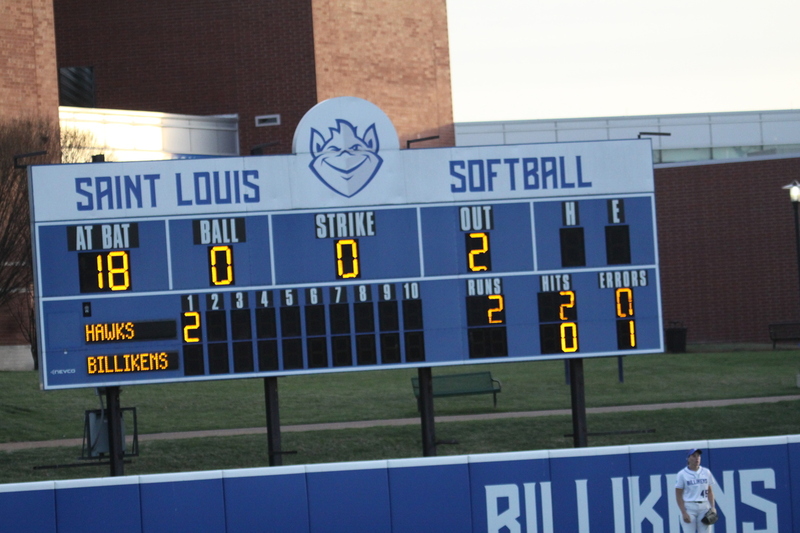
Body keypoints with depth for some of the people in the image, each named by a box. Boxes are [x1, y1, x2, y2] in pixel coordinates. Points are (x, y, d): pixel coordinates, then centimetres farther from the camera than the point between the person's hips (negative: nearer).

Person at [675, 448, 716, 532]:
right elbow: (678, 495, -2)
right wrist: (684, 512, -11)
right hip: (689, 508, -3)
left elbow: (710, 491, 13)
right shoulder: (682, 474, -2)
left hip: (704, 507, 3)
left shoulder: (706, 472, 9)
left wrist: (713, 507, 0)